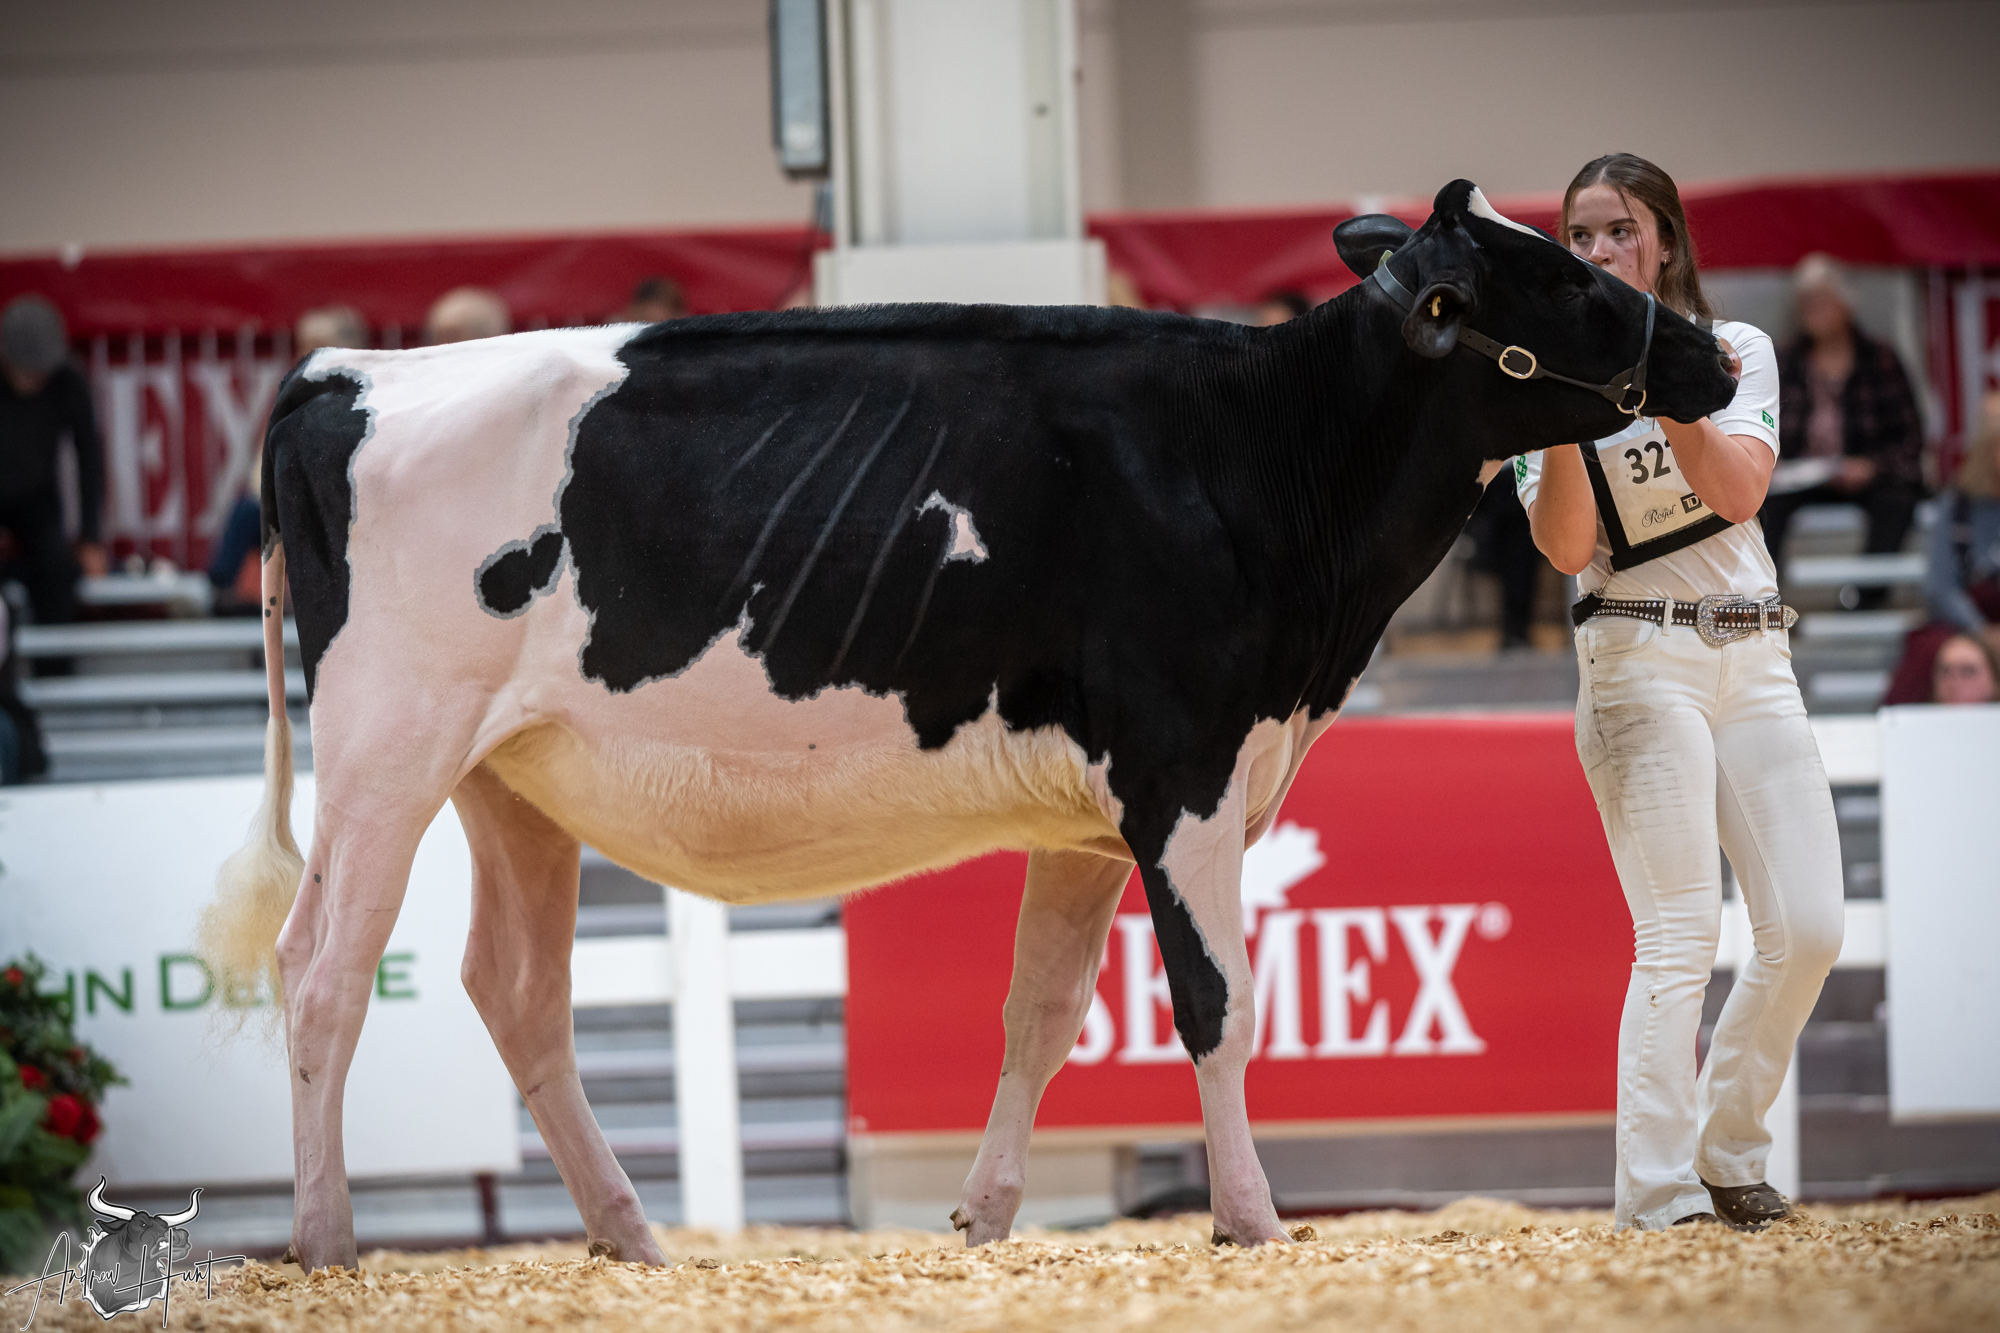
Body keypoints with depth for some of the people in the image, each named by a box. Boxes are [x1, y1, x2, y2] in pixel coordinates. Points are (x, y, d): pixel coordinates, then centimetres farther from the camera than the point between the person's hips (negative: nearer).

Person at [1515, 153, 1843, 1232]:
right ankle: (1661, 1204, -14)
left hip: (1754, 656, 4)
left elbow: (1737, 490, -10)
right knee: (1679, 938, -14)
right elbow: (1567, 549, -11)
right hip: (1640, 664, -4)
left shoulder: (1737, 352, 8)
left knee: (1808, 929, -2)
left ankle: (1725, 1150, 17)